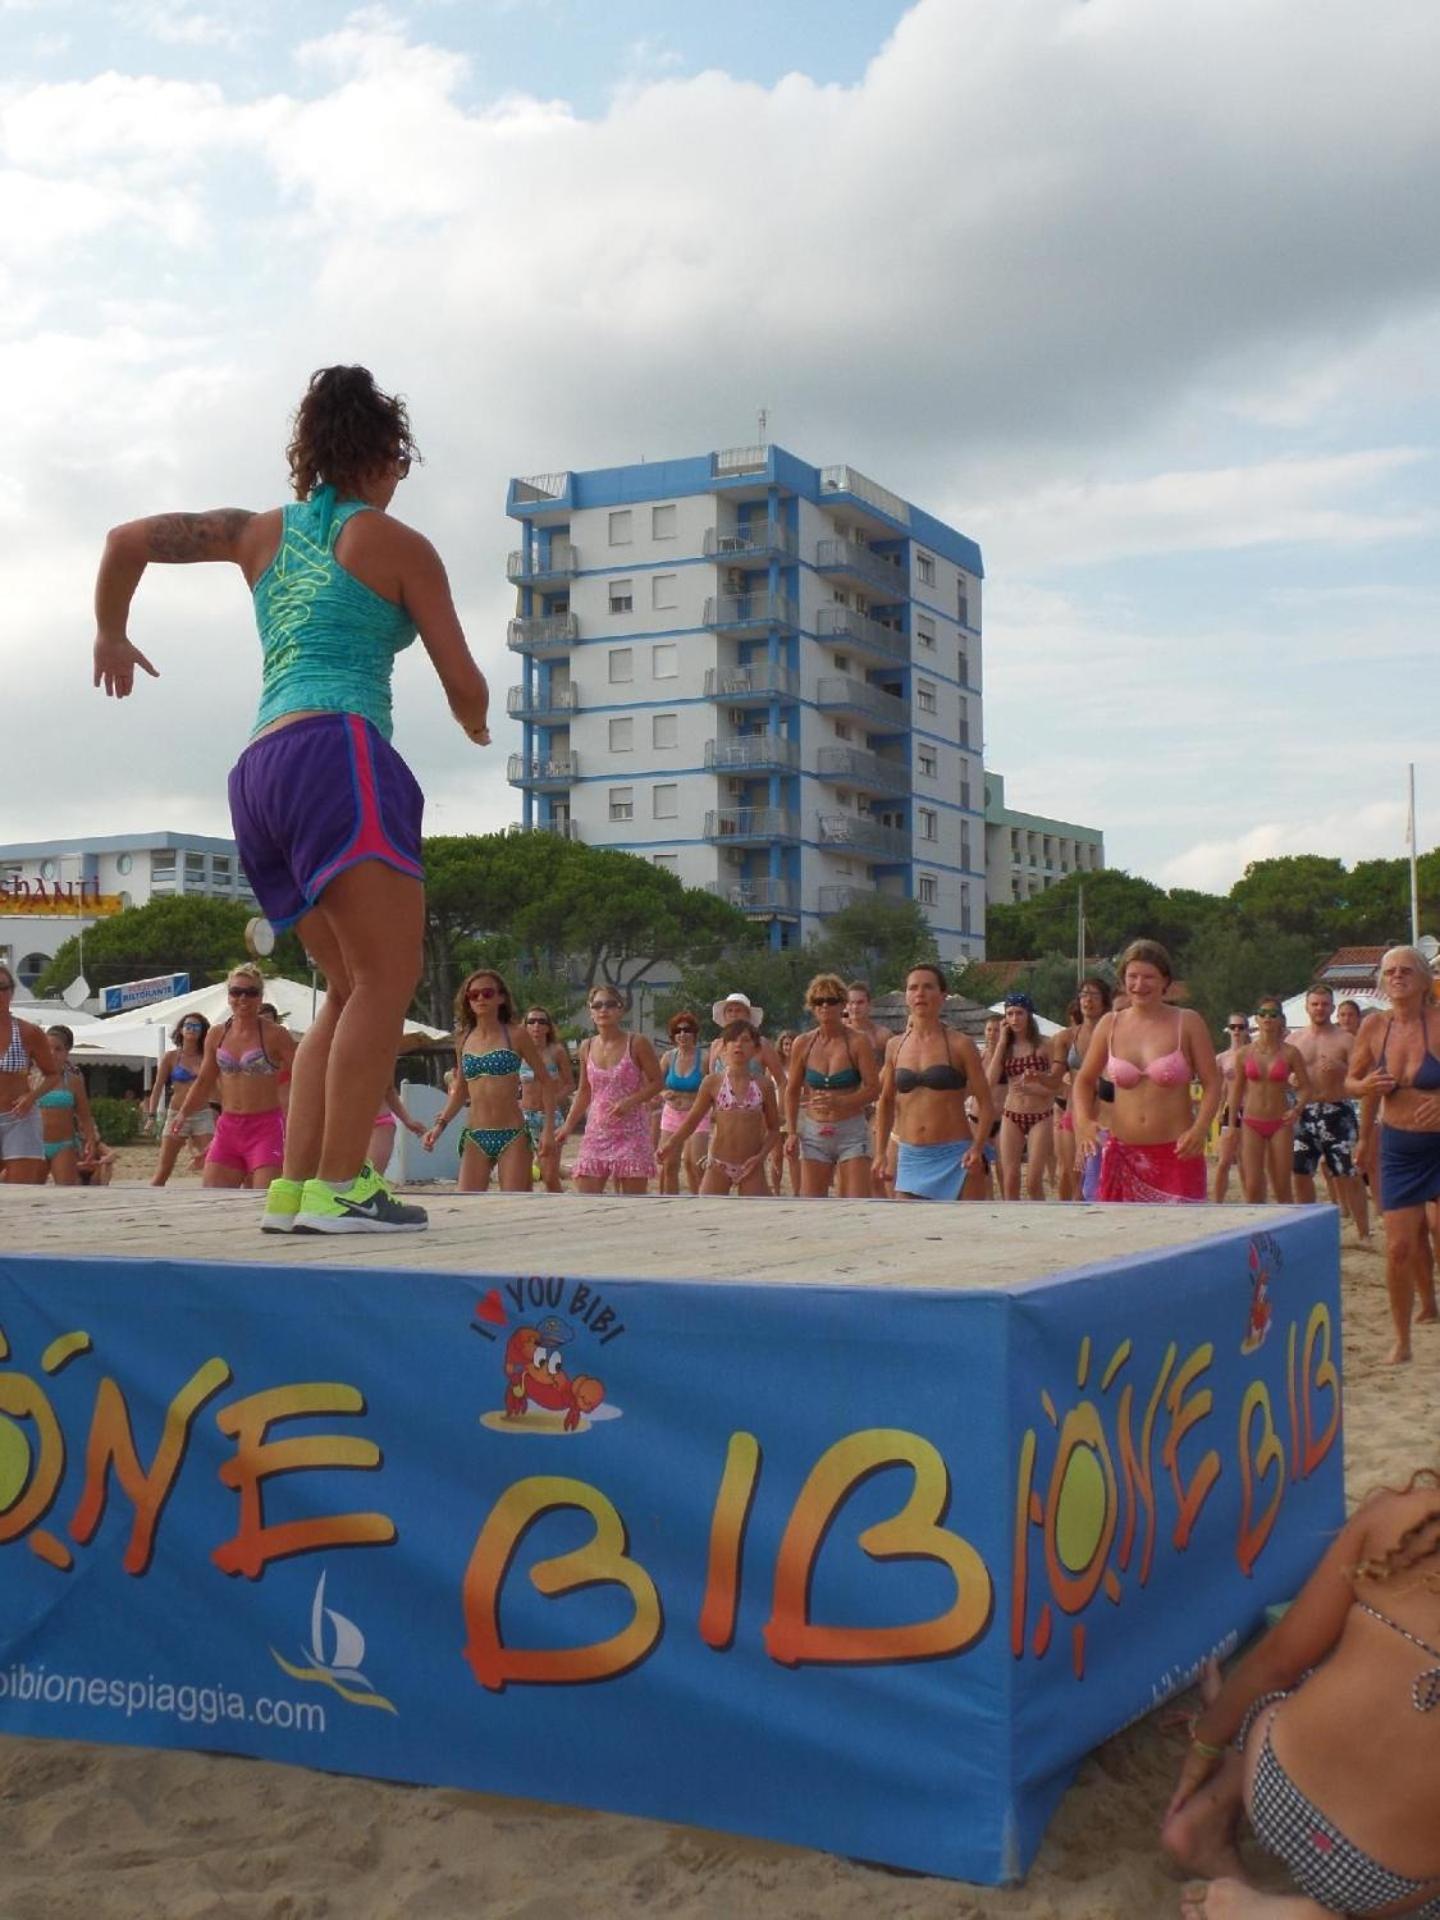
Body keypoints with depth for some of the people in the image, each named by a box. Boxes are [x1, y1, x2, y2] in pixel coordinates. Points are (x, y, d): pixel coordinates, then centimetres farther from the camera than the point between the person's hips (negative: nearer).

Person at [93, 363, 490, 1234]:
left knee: (354, 987, 11)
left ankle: (294, 1187, 5)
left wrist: (111, 635, 33)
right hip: (339, 753, -7)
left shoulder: (262, 532, 22)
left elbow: (129, 539, 18)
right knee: (389, 974, -11)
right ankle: (339, 1187, -19)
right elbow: (466, 685, 7)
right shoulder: (397, 543, 7)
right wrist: (476, 722, 30)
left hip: (259, 772, 7)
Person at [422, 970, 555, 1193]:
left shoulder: (516, 1036, -1)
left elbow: (545, 1081, 3)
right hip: (475, 1138, 3)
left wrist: (548, 1127, -6)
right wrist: (440, 1125, 8)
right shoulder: (463, 1040, 10)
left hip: (513, 1135, -3)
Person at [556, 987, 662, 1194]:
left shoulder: (636, 1043, -5)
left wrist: (630, 1101, -19)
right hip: (597, 1132, 4)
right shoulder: (587, 1048, 8)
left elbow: (656, 1082, -3)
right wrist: (567, 1127, 9)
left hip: (631, 1132, -4)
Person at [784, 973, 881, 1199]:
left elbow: (873, 1089, -9)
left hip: (852, 1131, -3)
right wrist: (791, 1132, 4)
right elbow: (792, 1091, 12)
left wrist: (838, 1101, -23)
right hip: (813, 1133, 3)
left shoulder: (857, 1041, -5)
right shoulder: (803, 1044, 3)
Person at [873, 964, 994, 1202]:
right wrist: (880, 1152, 11)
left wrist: (977, 1148, -18)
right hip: (910, 1156, 4)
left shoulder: (959, 1045, -3)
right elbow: (886, 1102, 18)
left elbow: (986, 1104, -3)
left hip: (953, 1156, -4)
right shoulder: (895, 1046, 8)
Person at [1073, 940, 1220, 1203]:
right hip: (1123, 1154, 3)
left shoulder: (1187, 1023, 0)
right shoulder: (1110, 1025, 7)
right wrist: (1083, 1121, -2)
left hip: (1176, 1153, -3)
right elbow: (1085, 1080, 16)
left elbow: (1212, 1084, -1)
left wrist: (1200, 1128, -17)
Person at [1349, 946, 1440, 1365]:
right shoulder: (1375, 1027, -1)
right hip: (1398, 1148, 3)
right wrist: (1366, 1086, -9)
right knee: (1400, 1246, 1)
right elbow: (1351, 1082, 11)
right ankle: (1402, 1339, 15)